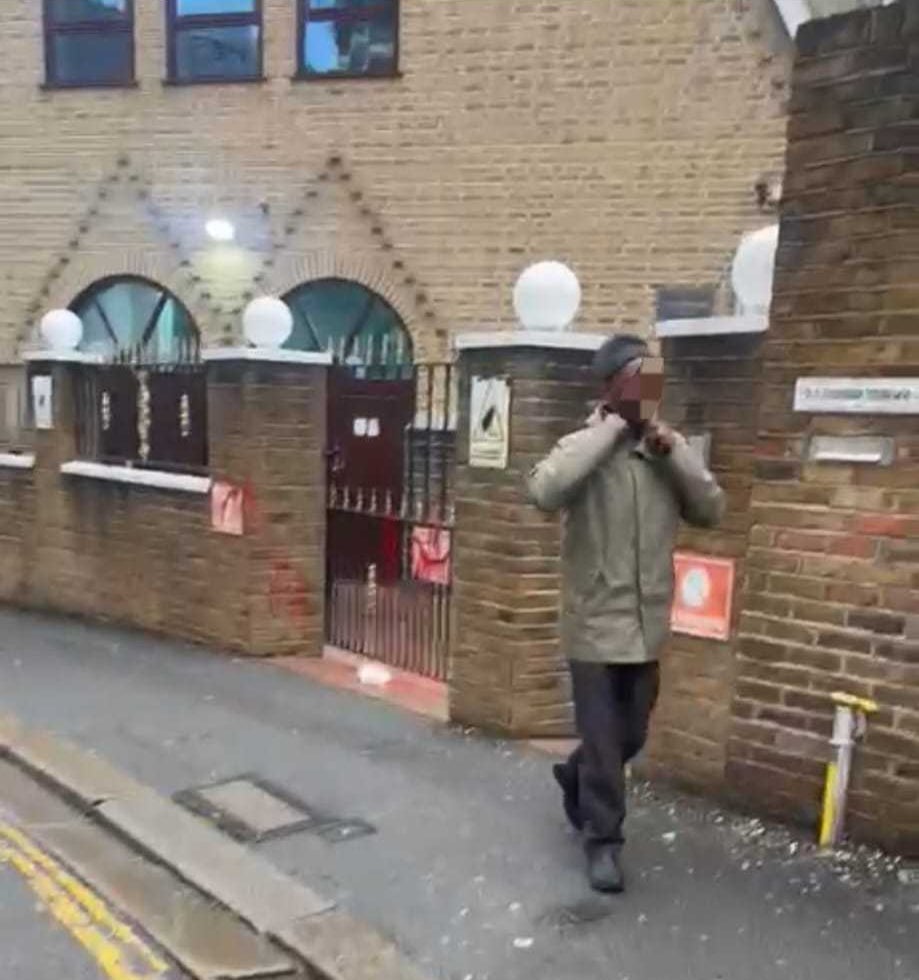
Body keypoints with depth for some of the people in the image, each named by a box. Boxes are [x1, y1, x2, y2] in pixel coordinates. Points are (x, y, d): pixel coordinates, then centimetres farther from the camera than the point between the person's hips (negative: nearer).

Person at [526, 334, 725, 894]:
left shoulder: (671, 449, 4)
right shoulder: (584, 447, -10)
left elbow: (712, 511, -2)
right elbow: (545, 492, -31)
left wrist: (674, 452, -14)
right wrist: (610, 428, -23)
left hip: (647, 626, 5)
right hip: (595, 625, -5)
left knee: (631, 736, 19)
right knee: (603, 739, 6)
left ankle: (575, 776, 48)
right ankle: (603, 840, 26)